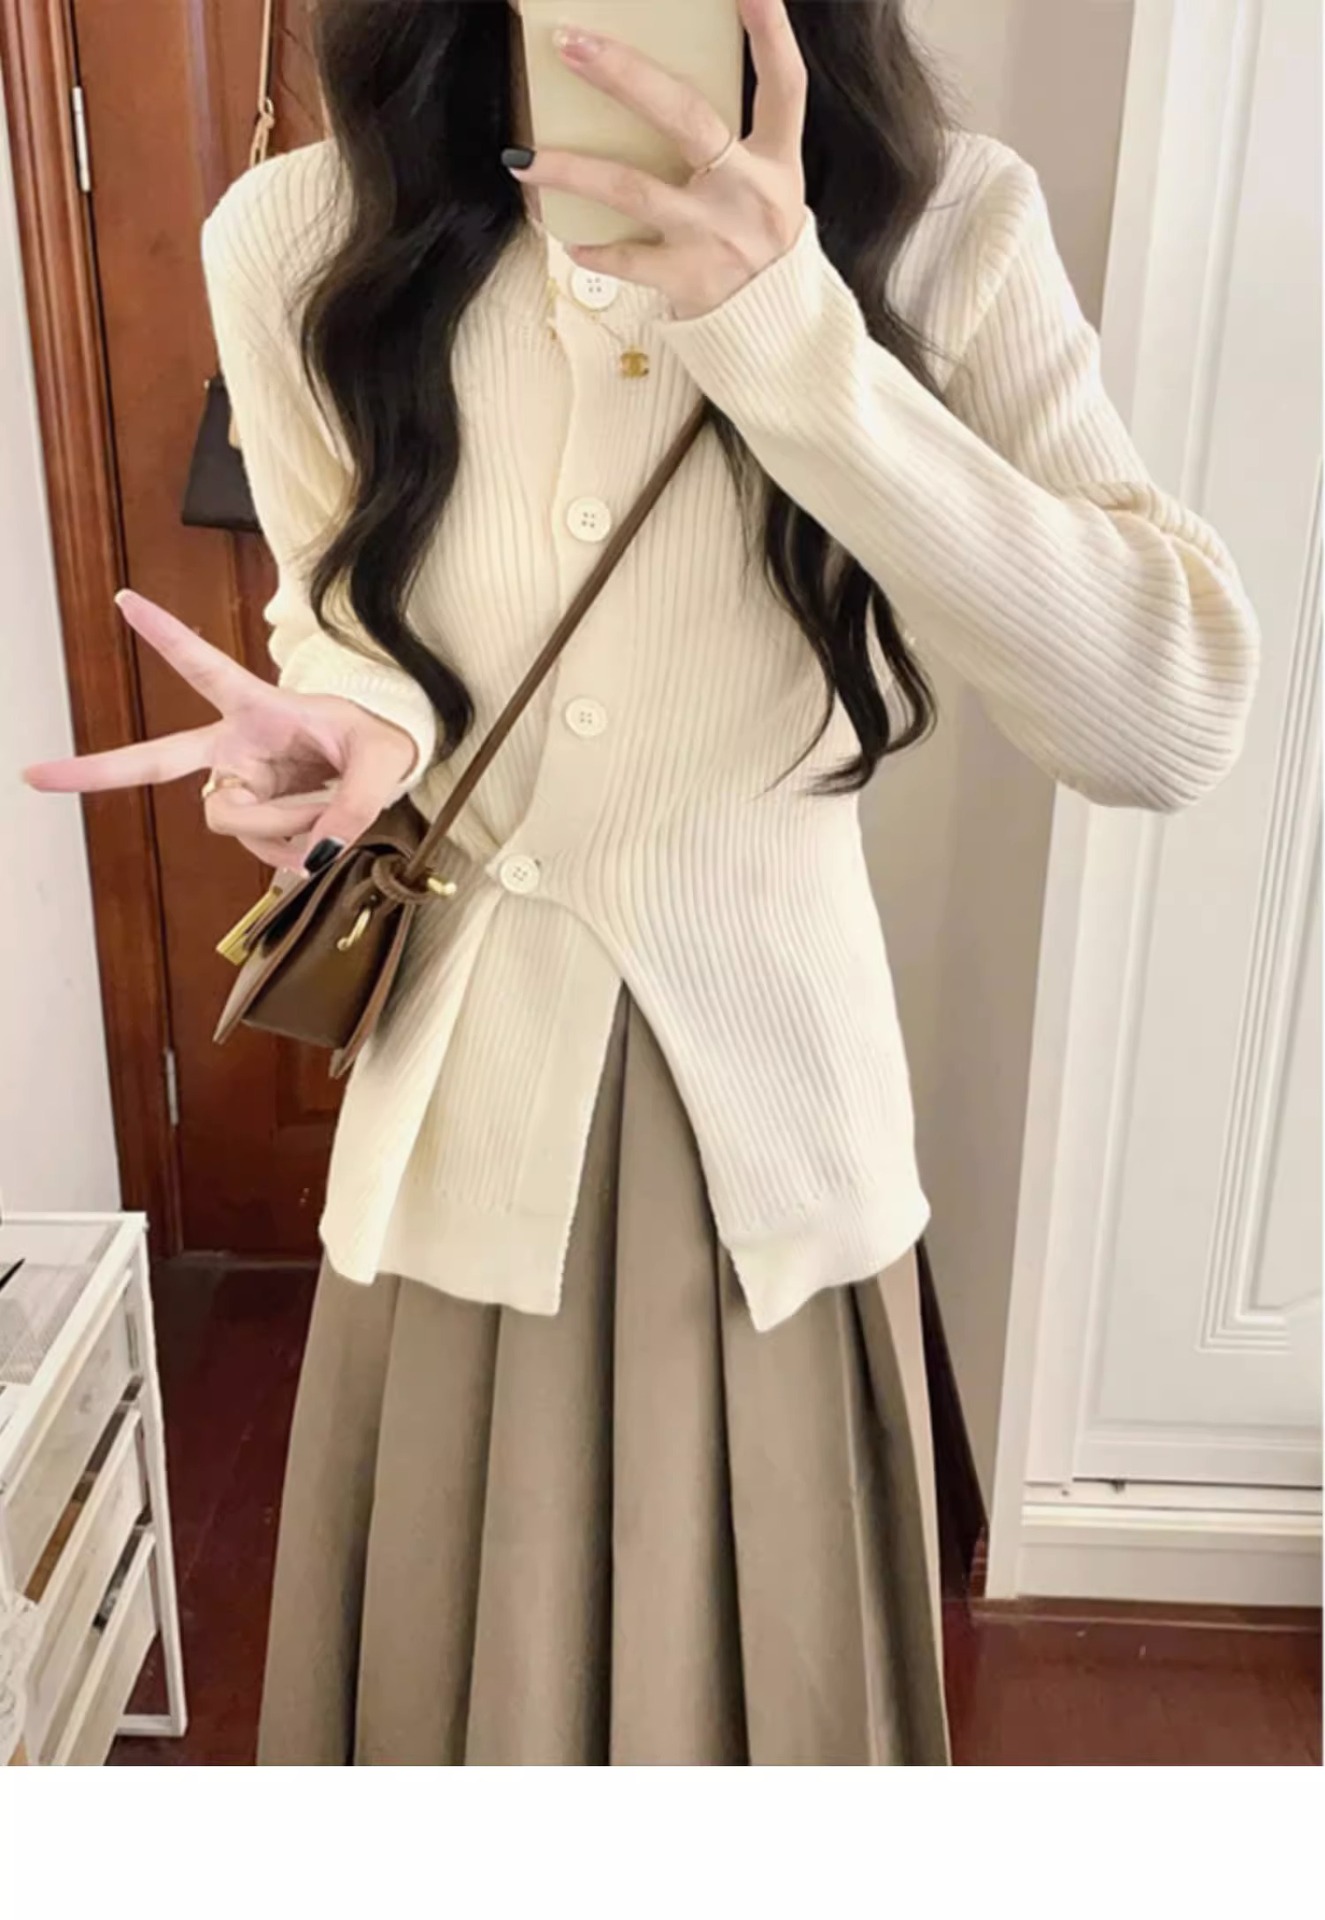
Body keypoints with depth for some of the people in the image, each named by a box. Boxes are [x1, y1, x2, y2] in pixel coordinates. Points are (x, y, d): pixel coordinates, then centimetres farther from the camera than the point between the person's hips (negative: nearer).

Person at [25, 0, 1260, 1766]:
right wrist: (355, 728, -15)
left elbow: (1175, 715, -22)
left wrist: (790, 340, -30)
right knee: (455, 1669, 19)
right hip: (466, 1113, 1)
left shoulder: (944, 227, -11)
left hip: (770, 1104, 0)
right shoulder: (302, 237, -7)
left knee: (760, 1670, 19)